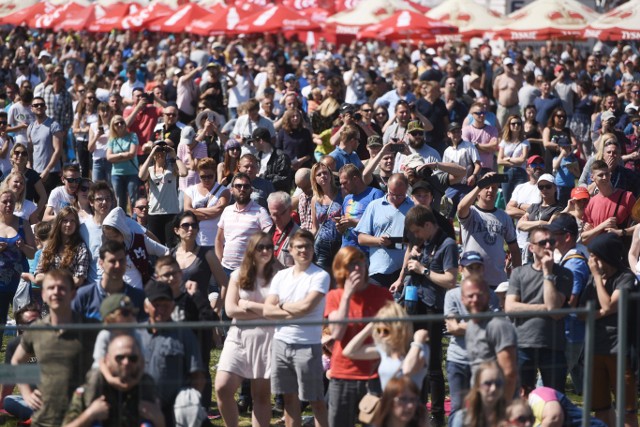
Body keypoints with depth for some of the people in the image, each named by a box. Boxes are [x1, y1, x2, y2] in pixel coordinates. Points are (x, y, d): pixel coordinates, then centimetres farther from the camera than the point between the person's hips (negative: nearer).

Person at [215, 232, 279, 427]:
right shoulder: (239, 275, 6)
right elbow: (230, 310, -3)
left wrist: (249, 305, -7)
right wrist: (264, 312, -8)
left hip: (266, 339, -2)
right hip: (238, 336, 2)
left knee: (261, 395, 5)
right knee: (223, 388, -8)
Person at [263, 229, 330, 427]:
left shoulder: (320, 276, -6)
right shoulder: (281, 276, 9)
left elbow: (306, 306, -17)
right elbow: (267, 310, 1)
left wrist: (282, 306, -2)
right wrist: (295, 312, -11)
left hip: (308, 345, -5)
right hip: (281, 342, 5)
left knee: (315, 400, -1)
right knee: (289, 398, 11)